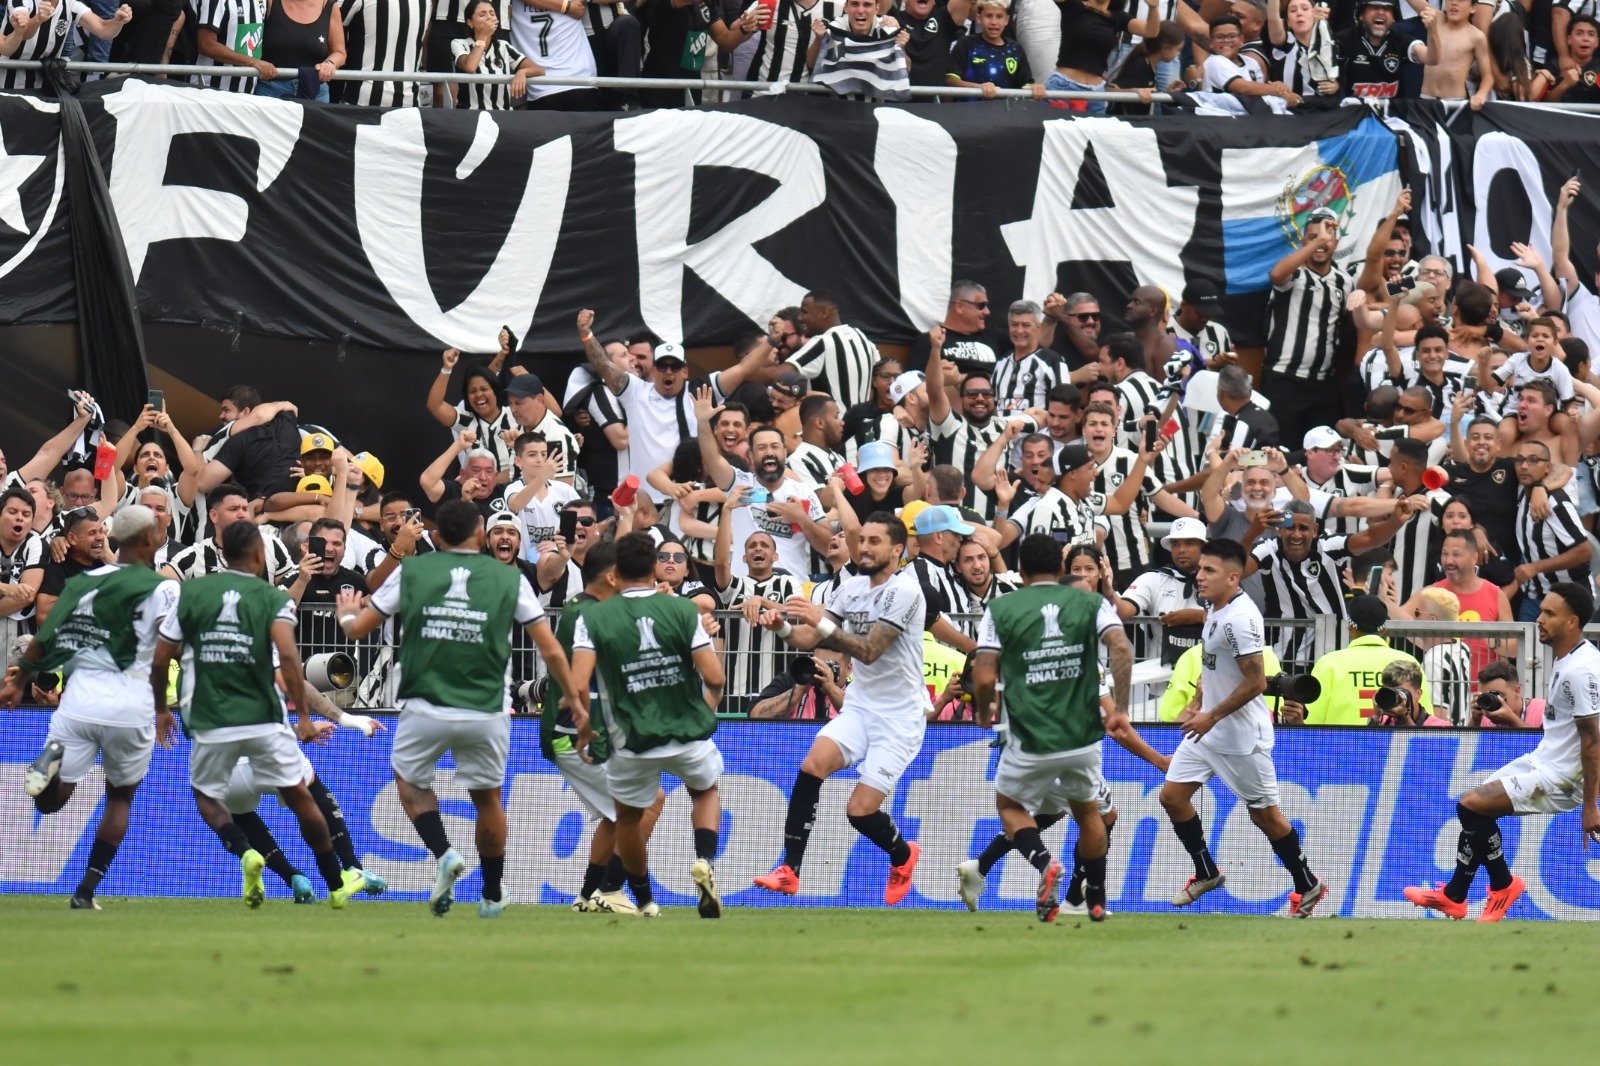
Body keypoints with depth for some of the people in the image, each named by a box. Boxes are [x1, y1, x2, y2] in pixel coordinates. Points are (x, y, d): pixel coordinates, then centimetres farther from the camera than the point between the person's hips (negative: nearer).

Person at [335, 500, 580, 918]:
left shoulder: (412, 571, 1)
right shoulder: (509, 579, 1)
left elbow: (357, 629, 7)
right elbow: (551, 651, 2)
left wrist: (346, 613, 31)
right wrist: (573, 700, 15)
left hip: (424, 709, -1)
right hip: (486, 714, 1)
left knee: (409, 779, 25)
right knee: (487, 797, 22)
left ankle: (443, 853, 0)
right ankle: (492, 896, 30)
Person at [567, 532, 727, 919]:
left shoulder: (593, 618, -5)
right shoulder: (682, 610, -5)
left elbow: (578, 685, -15)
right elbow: (714, 677, -9)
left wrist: (584, 731, 3)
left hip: (632, 743, 0)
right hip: (689, 734, 0)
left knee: (628, 816, 27)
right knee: (706, 790, 30)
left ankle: (644, 901, 34)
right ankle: (705, 861, 4)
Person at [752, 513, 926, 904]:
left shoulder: (904, 590, -16)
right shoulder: (852, 587, 6)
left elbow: (869, 650, -24)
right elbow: (808, 638, 2)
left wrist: (823, 623, -36)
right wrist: (784, 627, -20)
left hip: (899, 716, -6)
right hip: (859, 706, 6)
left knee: (860, 810, -11)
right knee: (812, 765, -21)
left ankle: (902, 856, 23)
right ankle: (789, 871, -19)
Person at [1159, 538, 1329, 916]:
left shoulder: (1239, 619, -25)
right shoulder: (1215, 609, 5)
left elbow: (1256, 682, -26)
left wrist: (1212, 717, -20)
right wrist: (1198, 707, 15)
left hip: (1241, 737, -9)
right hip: (1207, 729, 9)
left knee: (1264, 813, 1)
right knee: (1173, 796, 6)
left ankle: (1308, 886, 17)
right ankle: (1206, 874, 21)